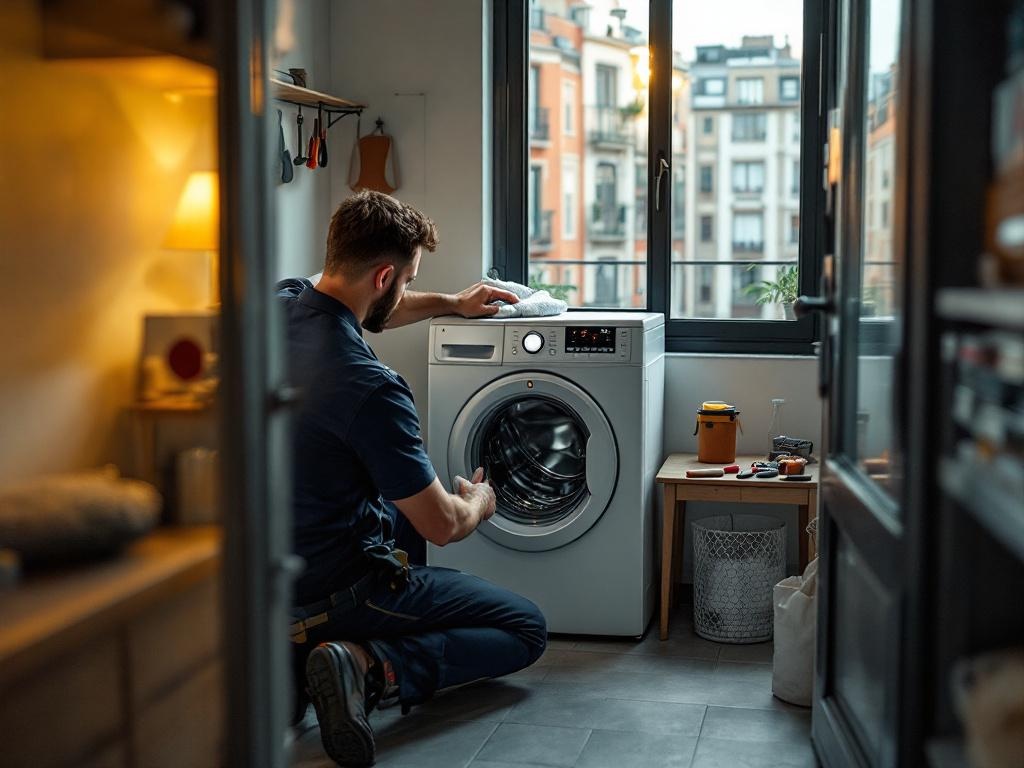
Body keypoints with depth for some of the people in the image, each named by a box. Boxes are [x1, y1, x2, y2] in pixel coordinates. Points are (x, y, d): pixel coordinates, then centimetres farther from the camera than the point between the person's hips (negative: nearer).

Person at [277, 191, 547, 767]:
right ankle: (371, 666, -15)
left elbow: (359, 311, 22)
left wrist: (451, 304, 29)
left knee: (400, 505, 36)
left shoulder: (280, 304, -5)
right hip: (330, 586, -8)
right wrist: (481, 503, 6)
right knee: (527, 628, 4)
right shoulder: (371, 390, -29)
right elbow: (442, 527, -17)